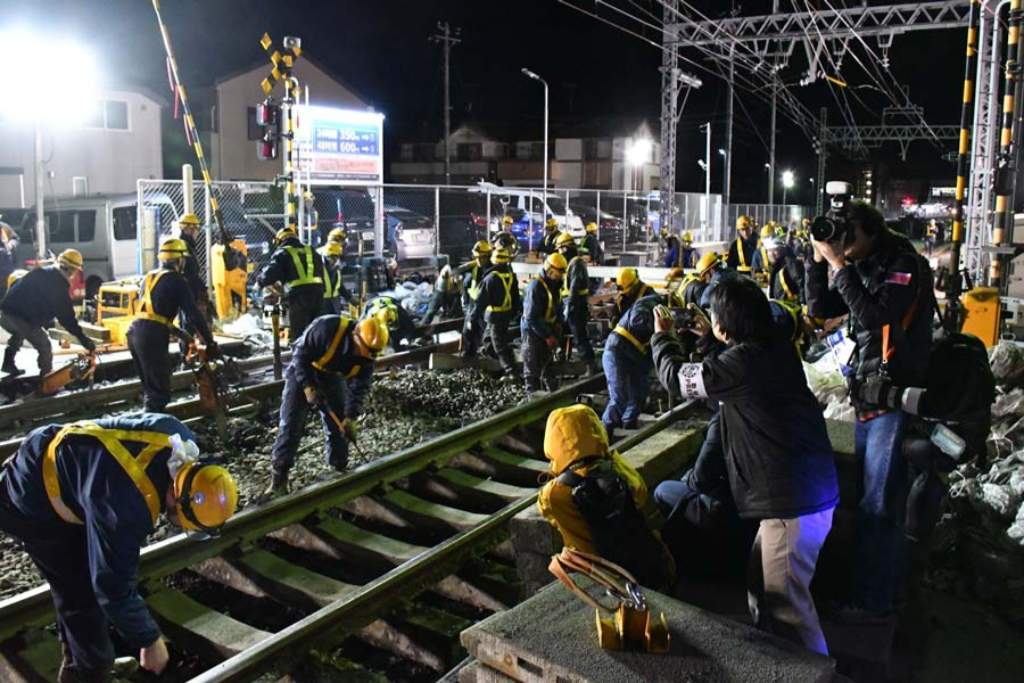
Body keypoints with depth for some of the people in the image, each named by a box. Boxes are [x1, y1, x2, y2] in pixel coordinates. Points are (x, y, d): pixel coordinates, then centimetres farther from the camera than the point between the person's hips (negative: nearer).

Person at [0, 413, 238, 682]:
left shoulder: (180, 439, -18)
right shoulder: (125, 507, -40)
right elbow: (114, 587, -28)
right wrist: (150, 640, -15)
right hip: (33, 504, -8)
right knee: (82, 591, -3)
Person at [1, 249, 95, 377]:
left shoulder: (39, 272, 15)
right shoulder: (59, 285, -7)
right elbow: (67, 316, -8)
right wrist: (84, 340, -5)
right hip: (22, 319, -8)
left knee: (19, 334, 38)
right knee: (45, 347, 9)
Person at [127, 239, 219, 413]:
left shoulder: (149, 277, 22)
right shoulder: (177, 281, 0)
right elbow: (193, 313, -6)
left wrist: (172, 329, 41)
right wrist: (210, 342, -2)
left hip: (134, 331, 8)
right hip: (152, 336, -8)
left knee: (149, 387, 21)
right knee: (160, 392, -4)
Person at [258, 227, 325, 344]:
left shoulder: (282, 253, 6)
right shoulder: (311, 251, 23)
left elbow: (269, 274, -4)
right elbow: (321, 272, 22)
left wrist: (260, 282, 16)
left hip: (298, 296, -5)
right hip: (317, 293, 5)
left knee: (297, 334, -2)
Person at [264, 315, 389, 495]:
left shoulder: (367, 357, -20)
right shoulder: (327, 327, -36)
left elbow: (359, 388, -13)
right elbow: (300, 353, -26)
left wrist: (350, 418, -23)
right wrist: (308, 387, -31)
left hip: (333, 378, 4)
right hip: (302, 373, -4)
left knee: (338, 425, 3)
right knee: (291, 425, -7)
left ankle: (339, 472, 18)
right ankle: (278, 477, -2)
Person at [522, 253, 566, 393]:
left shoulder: (554, 285, 5)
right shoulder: (536, 286, -23)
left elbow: (558, 307, 17)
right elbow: (532, 317, -26)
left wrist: (558, 323, -1)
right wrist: (547, 336, -23)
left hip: (547, 329, 9)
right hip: (532, 330, -9)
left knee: (548, 362, 18)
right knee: (533, 366, -1)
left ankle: (553, 390, 28)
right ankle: (533, 392, 5)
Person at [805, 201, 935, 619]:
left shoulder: (906, 267, -11)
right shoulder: (863, 269, 12)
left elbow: (874, 315, -24)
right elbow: (819, 309, 11)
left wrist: (840, 267, -20)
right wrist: (819, 262, 1)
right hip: (868, 399, 9)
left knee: (878, 505, -4)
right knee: (869, 497, 15)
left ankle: (873, 600, 5)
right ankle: (885, 585, 29)